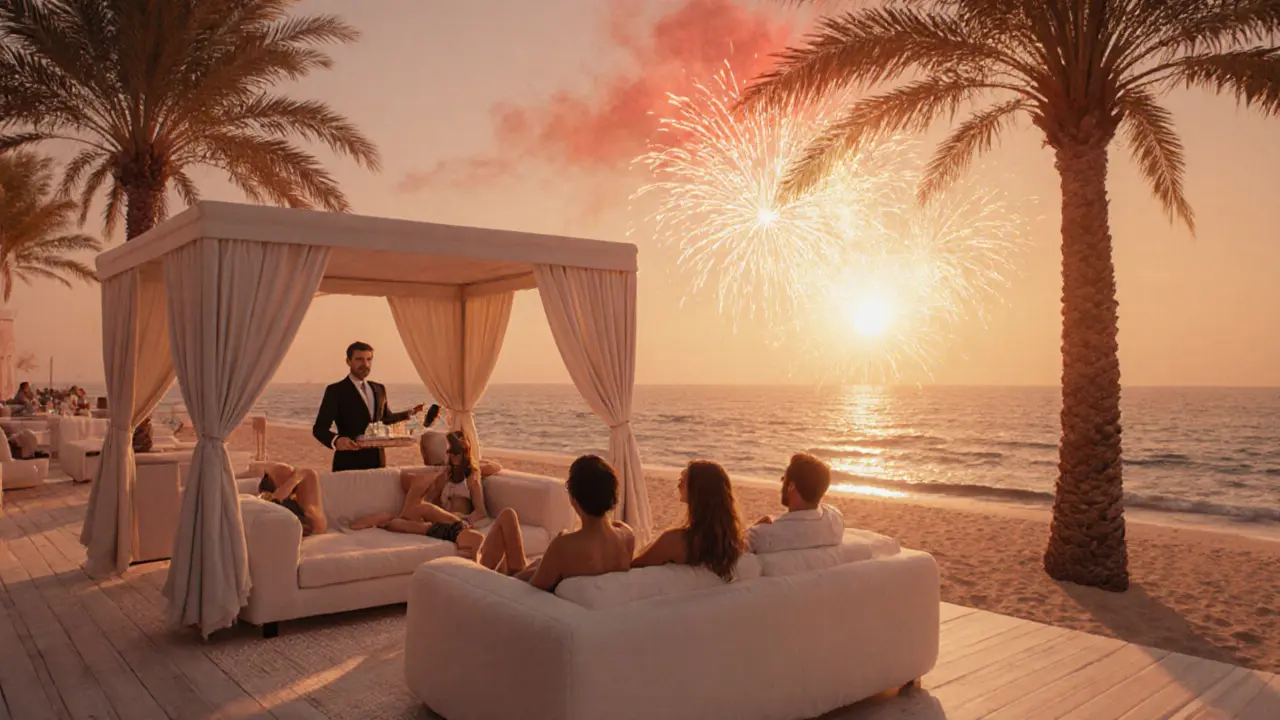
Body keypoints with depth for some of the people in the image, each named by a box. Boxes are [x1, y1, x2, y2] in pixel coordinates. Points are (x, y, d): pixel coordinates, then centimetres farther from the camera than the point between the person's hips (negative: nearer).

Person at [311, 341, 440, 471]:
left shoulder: (379, 389, 14)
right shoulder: (335, 390, -4)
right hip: (349, 463, -5)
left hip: (377, 461, 5)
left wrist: (409, 413, 12)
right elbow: (320, 428, -11)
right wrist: (336, 440, -30)